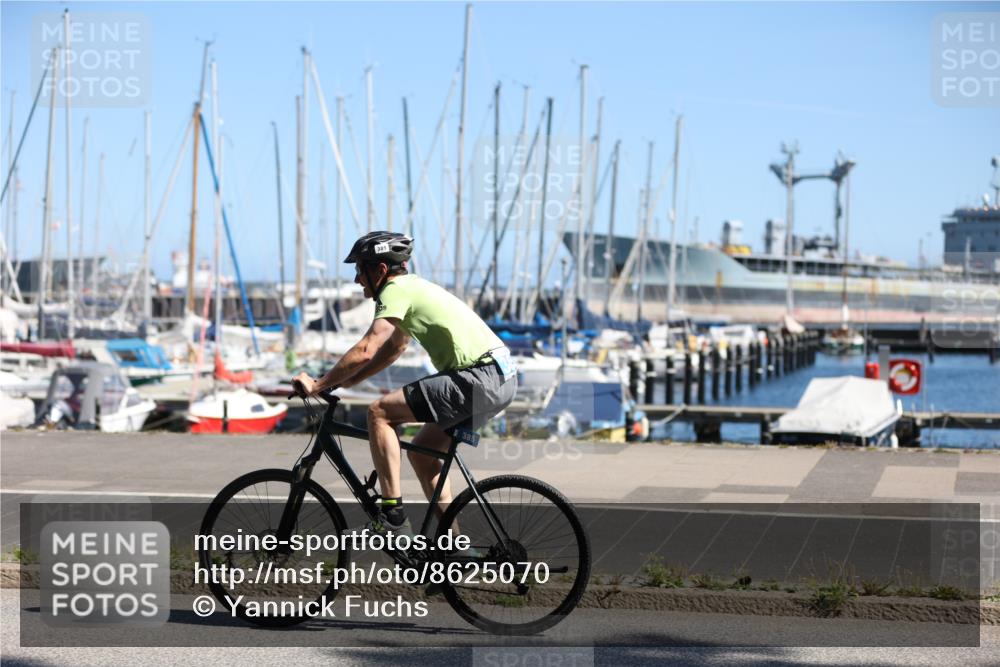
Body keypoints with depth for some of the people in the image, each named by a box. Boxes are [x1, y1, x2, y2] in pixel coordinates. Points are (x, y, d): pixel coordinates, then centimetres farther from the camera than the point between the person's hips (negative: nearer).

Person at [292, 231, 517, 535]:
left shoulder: (396, 291, -7)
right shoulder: (412, 287, 23)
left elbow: (365, 351, -17)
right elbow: (394, 348, 33)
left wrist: (318, 385, -8)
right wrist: (344, 382, 28)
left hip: (479, 379, -10)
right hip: (502, 378, 10)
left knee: (379, 412, -9)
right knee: (421, 453, 19)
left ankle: (393, 516, -10)